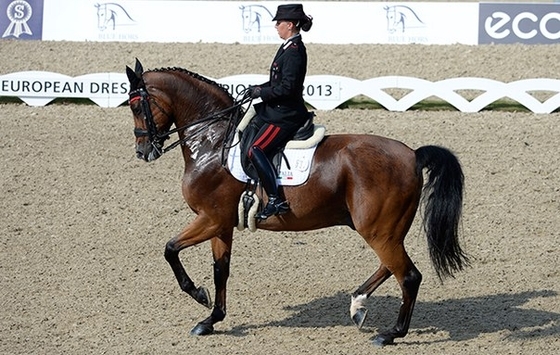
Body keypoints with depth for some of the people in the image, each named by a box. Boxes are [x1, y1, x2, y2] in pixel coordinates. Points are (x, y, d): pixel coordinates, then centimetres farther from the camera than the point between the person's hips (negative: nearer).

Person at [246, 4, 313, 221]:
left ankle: (275, 201, -26)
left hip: (286, 115, -11)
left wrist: (261, 93, -14)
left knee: (256, 149, -21)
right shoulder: (288, 48, 13)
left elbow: (286, 88, -25)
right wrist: (258, 89, 6)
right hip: (277, 110, 11)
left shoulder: (293, 52, -19)